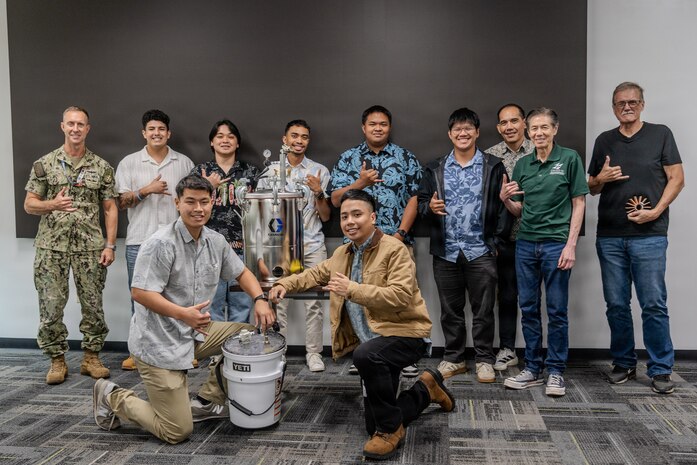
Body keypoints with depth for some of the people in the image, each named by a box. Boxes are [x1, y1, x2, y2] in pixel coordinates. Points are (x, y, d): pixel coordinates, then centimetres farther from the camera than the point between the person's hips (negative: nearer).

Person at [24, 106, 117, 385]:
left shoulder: (102, 167, 5)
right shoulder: (44, 164, 4)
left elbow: (110, 208, 5)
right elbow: (29, 205, 4)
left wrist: (110, 245, -4)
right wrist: (53, 204, -18)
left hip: (90, 247, 0)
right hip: (52, 247, 0)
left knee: (93, 305, 5)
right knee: (51, 306, 3)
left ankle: (91, 357, 18)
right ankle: (57, 360, 18)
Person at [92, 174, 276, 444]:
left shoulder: (216, 242, 3)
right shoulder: (161, 244, -20)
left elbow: (241, 272, 14)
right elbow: (140, 292, -23)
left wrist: (260, 299, -5)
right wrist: (183, 314, -35)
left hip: (194, 333, 8)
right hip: (159, 343, -8)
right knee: (177, 432, -5)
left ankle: (206, 401, 15)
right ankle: (112, 397, 17)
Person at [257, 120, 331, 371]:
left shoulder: (320, 171, 8)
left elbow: (325, 216, 7)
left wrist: (318, 192, -9)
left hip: (312, 244, 0)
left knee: (313, 301, 0)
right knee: (278, 299, 0)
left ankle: (314, 353, 10)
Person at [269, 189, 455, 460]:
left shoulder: (394, 249, -14)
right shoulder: (342, 253, 9)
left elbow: (401, 295, -26)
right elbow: (316, 274, 22)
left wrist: (353, 290, -31)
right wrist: (285, 284, 5)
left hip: (405, 333, -7)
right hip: (372, 342, 8)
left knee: (365, 355, -39)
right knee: (374, 427, 7)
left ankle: (391, 429, -16)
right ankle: (425, 389, 31)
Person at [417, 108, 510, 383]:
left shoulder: (493, 167, 2)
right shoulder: (435, 169, 9)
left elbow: (503, 206, 0)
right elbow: (421, 202, 8)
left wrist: (496, 239, -7)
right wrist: (429, 207, -15)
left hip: (481, 251, -2)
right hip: (446, 252, 2)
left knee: (483, 310, 5)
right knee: (450, 309, 11)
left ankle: (484, 360, 19)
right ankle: (453, 358, 24)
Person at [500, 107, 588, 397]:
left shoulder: (569, 159, -1)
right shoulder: (522, 165, 10)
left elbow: (578, 204, -3)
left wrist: (571, 245, -10)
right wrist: (505, 199, -7)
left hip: (556, 244, -4)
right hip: (526, 244, 4)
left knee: (557, 310, 3)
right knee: (528, 309, 8)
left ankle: (556, 372, 14)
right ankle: (532, 368, 20)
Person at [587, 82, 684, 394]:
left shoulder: (660, 135, 5)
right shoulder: (604, 141, 13)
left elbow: (677, 179, 1)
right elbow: (592, 188, 17)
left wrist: (656, 211, -11)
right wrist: (601, 178, -5)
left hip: (649, 235, -3)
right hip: (609, 237, 3)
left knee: (654, 305, -2)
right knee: (616, 305, 8)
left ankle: (660, 370, 9)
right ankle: (624, 363, 21)